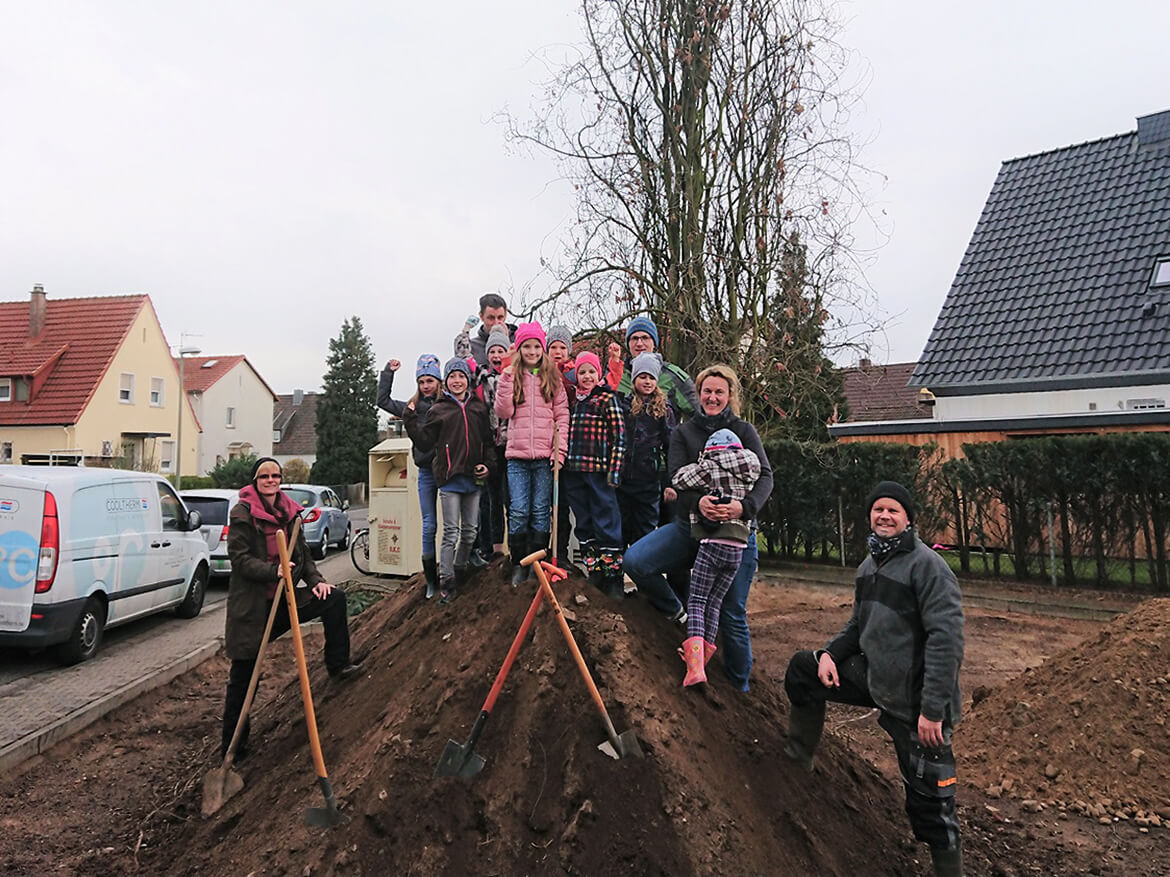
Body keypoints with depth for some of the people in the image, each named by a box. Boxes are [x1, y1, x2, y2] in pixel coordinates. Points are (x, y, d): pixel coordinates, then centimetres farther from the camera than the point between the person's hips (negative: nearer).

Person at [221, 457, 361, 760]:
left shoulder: (289, 512, 8)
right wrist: (273, 571, -29)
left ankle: (338, 665, 7)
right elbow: (240, 558, -16)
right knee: (243, 678, 1)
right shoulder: (242, 512, -10)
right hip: (251, 605, -5)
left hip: (283, 597, 6)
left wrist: (315, 580, -3)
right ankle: (232, 746, 16)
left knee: (334, 598, -6)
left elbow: (302, 553, 13)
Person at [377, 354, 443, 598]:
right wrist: (388, 372, 20)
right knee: (429, 526, 6)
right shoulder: (413, 408, 11)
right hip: (426, 472, 4)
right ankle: (431, 580, 13)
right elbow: (383, 401, 21)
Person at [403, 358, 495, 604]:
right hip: (449, 478, -4)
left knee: (470, 530, 10)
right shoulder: (439, 410, 4)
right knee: (451, 532, -5)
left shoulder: (478, 408, 12)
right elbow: (425, 440, -1)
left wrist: (487, 464, 1)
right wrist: (411, 418, -11)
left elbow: (488, 440, 15)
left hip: (473, 478, 4)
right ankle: (447, 583, 1)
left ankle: (460, 569, 29)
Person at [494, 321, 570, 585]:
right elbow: (503, 412, 0)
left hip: (545, 455, 0)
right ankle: (518, 564, 11)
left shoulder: (553, 378, 8)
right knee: (518, 512, -1)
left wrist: (560, 448, -4)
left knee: (541, 511, 3)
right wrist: (507, 381, -9)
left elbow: (562, 414, 4)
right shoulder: (510, 376, 9)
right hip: (517, 455, 0)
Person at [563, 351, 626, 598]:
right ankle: (594, 575, 20)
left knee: (606, 524, -3)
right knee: (584, 524, 10)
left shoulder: (607, 400, -2)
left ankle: (613, 579, 4)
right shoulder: (572, 400, 13)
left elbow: (619, 436, -7)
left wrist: (614, 470, -13)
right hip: (573, 470, 6)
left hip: (599, 471, -6)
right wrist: (562, 460, 12)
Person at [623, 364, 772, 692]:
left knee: (732, 615, 2)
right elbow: (677, 475, -5)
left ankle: (739, 689, 22)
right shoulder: (684, 432, 9)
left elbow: (764, 476, -6)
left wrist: (745, 506, -28)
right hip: (690, 526, 2)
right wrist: (698, 501, -28)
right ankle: (677, 614, 6)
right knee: (635, 560, -20)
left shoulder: (744, 431, 5)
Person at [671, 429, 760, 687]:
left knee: (696, 602, -2)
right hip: (738, 547, 5)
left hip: (712, 543, -5)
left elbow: (679, 479, 3)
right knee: (714, 603, 12)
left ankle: (695, 668, -13)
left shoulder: (709, 468, -3)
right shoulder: (749, 473, 12)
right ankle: (700, 662, 14)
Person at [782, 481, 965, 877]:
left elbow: (947, 639, -23)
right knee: (802, 669, 11)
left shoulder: (928, 566, -17)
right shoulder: (868, 566, 9)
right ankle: (797, 759, 24)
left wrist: (933, 709, -26)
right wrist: (830, 653, 2)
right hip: (874, 677, 8)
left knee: (929, 800, 0)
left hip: (915, 700, -8)